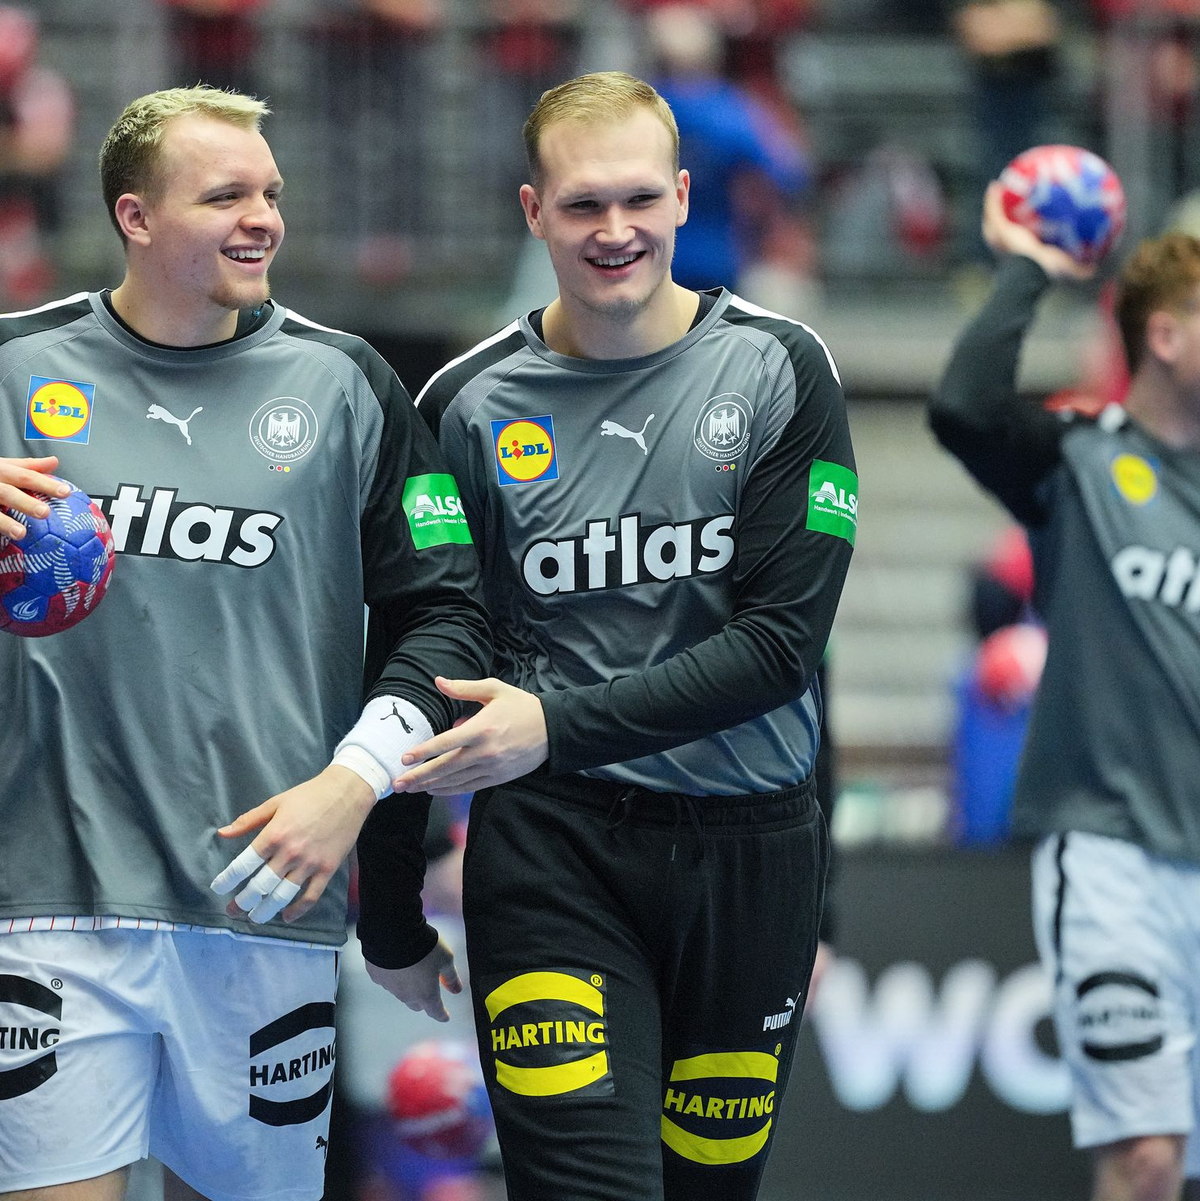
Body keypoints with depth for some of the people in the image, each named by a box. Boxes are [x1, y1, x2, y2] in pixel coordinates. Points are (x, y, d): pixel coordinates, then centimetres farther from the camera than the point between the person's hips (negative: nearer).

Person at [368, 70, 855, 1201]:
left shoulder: (777, 370, -1)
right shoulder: (469, 406, 2)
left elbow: (782, 639, -9)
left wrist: (561, 724, -18)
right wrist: (385, 911, 8)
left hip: (747, 848, 1)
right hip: (552, 851, -1)